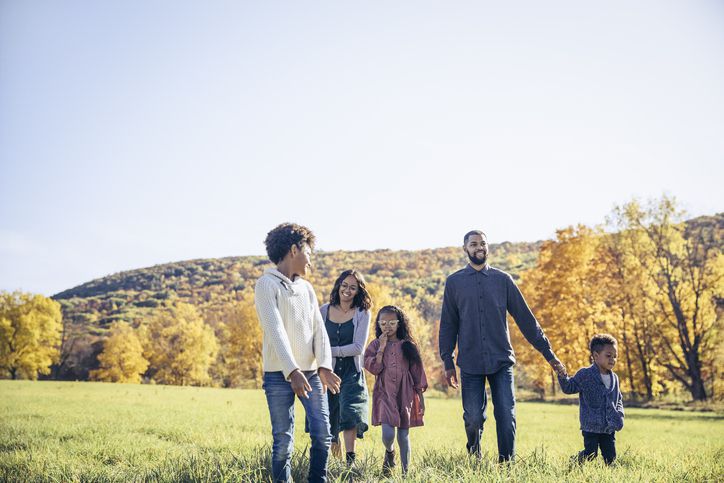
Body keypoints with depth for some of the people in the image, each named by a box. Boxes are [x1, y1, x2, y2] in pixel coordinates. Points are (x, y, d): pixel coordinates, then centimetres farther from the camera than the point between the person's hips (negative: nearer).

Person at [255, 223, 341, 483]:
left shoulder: (307, 287, 15)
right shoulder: (267, 284, -5)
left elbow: (319, 329, 6)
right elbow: (275, 330, -17)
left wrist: (324, 366, -10)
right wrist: (293, 371, -27)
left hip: (311, 373, 6)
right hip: (279, 374, -6)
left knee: (322, 434, 3)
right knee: (283, 440, -2)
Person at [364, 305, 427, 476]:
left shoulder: (408, 345, 4)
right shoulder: (375, 345, 4)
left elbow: (417, 371, 8)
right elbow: (373, 368, -8)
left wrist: (420, 394, 7)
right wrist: (382, 347, -12)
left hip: (405, 394, 1)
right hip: (385, 393, -1)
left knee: (403, 435, 5)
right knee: (388, 434, -14)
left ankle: (405, 471, 19)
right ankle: (389, 453, 20)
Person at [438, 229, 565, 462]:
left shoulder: (502, 280, 7)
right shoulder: (454, 282, 6)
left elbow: (525, 318, 8)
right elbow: (448, 325, 7)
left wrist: (548, 353, 5)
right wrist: (448, 362, 2)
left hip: (502, 362, 1)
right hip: (470, 364, 0)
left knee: (507, 417, -6)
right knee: (474, 418, 3)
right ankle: (474, 458, 29)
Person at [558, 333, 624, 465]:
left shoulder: (614, 378, 9)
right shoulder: (585, 374, -9)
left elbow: (619, 400, 18)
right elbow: (569, 388, -8)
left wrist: (619, 416, 2)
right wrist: (563, 377, -27)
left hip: (609, 427, 5)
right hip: (591, 426, -5)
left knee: (610, 456, 7)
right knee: (590, 454, -5)